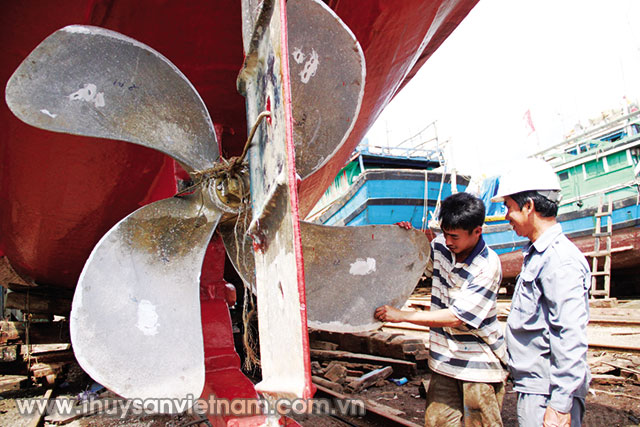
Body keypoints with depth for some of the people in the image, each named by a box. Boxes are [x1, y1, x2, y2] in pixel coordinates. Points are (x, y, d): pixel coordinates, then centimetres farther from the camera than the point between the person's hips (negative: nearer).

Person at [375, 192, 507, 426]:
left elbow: (456, 317, -23)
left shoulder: (488, 266, -19)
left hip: (479, 365, -5)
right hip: (445, 361, 5)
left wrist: (401, 315, -20)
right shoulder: (440, 245, -2)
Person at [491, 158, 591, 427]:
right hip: (534, 385, 9)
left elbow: (572, 338, -24)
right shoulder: (537, 254, 12)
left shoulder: (560, 260, -20)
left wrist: (560, 405, -24)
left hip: (547, 392, -9)